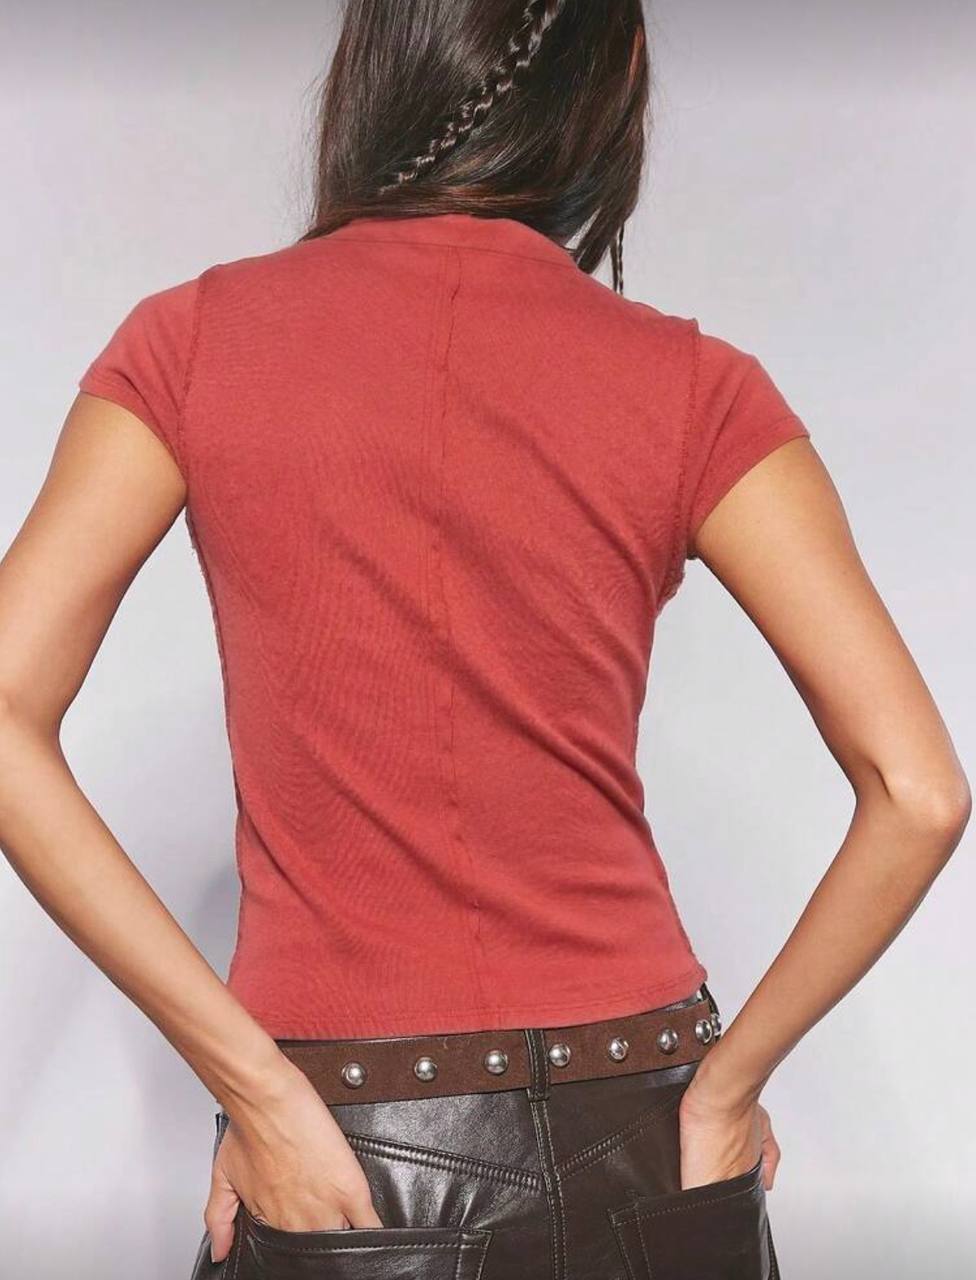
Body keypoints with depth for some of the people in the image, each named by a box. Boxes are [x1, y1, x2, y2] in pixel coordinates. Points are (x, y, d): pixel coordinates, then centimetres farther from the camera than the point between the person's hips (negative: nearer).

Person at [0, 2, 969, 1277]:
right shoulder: (692, 385, -7)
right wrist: (727, 1080, -1)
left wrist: (257, 1087, -11)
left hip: (332, 1158, 0)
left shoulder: (195, 338, -5)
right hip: (634, 1145, 1)